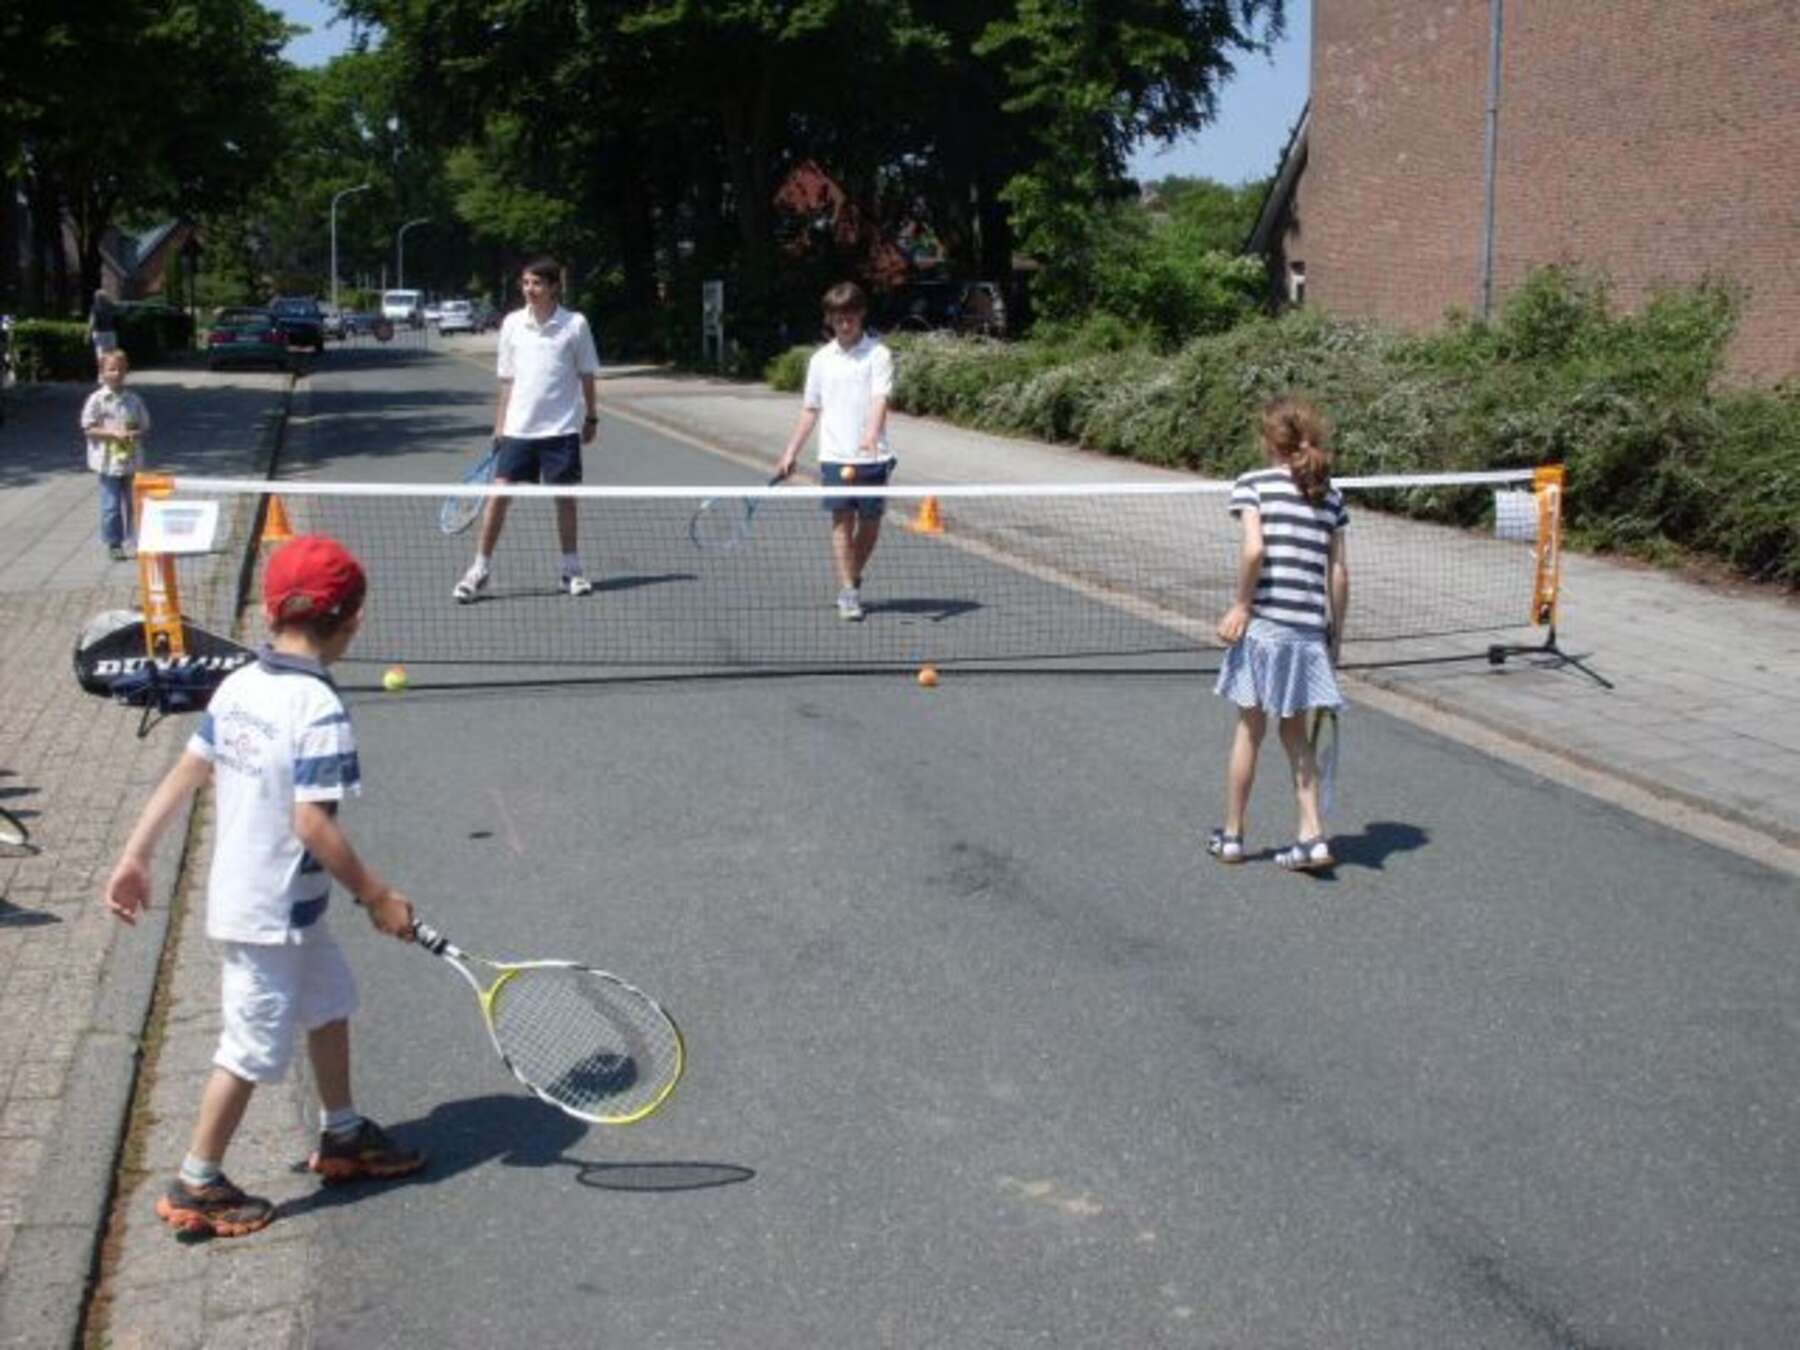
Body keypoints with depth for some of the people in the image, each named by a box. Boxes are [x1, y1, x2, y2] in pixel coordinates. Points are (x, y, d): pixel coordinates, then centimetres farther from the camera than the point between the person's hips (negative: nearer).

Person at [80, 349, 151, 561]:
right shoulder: (97, 400, -5)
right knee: (111, 504, -1)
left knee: (134, 502, 12)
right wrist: (114, 433, -19)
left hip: (132, 461, 3)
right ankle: (114, 544, 8)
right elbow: (89, 429, -7)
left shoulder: (134, 400, 5)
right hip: (108, 462, -3)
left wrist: (136, 434, -13)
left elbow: (145, 427, 10)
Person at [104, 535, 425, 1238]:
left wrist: (135, 856, 9)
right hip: (273, 913, -9)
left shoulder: (238, 686, 0)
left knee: (329, 1003, 23)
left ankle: (342, 1136, 39)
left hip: (238, 892, 9)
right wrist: (378, 897, -17)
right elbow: (313, 824, -26)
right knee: (250, 1049, 6)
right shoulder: (320, 710, -24)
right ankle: (195, 1188, 19)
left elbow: (184, 773, 3)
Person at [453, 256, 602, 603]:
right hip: (518, 428, 2)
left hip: (561, 428, -2)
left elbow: (587, 376, 6)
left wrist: (591, 418, 6)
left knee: (565, 496, 6)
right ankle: (480, 569, 6)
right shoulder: (513, 324, 4)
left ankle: (572, 569, 19)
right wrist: (500, 424, 8)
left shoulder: (575, 324, -3)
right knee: (499, 494, -2)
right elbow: (507, 379, 9)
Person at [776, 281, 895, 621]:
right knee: (842, 522, -4)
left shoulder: (878, 355, -1)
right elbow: (811, 410, 14)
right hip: (834, 456, 1)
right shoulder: (821, 360, 9)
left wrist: (872, 433, -32)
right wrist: (791, 453, 11)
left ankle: (853, 580, 28)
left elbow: (881, 398, -14)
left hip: (873, 456, -1)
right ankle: (848, 593, -1)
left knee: (870, 524, 6)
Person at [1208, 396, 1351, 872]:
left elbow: (1254, 549, -17)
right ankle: (1312, 836, 9)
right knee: (1295, 731, 16)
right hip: (1310, 630, 3)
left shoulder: (1253, 484, -3)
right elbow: (1339, 573, 8)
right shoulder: (1331, 497, 10)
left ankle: (1231, 836, 21)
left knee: (1250, 728, 9)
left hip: (1264, 623, -3)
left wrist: (1241, 604, -7)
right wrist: (1336, 633, 14)